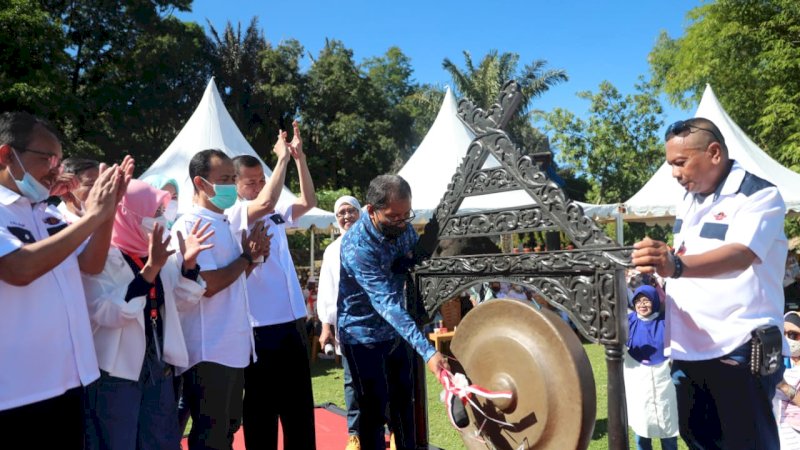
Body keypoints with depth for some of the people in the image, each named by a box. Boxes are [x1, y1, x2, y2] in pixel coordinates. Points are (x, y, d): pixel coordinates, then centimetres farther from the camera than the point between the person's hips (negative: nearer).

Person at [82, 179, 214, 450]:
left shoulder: (157, 252, 5)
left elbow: (186, 298, 9)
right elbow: (109, 314, -27)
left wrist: (189, 262, -7)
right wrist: (150, 269, -32)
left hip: (159, 367, 7)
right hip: (114, 374, -7)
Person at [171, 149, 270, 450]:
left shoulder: (228, 225, 13)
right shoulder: (190, 225, -14)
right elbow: (208, 284, -22)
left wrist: (254, 255, 1)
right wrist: (247, 256, -10)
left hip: (234, 346, 9)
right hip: (209, 351, -9)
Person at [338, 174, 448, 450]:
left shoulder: (402, 225, -10)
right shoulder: (357, 247, -32)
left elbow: (408, 263, 9)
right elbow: (387, 303, -40)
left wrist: (418, 254, -18)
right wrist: (427, 351, -48)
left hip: (395, 331, 7)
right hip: (364, 335, -6)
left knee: (403, 399, 18)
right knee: (374, 409, 2)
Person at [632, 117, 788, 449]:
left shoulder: (759, 194, -11)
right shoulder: (688, 202, 12)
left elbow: (740, 255, -30)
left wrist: (676, 265, -46)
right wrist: (656, 268, 8)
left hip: (739, 350, -7)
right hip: (687, 351, 7)